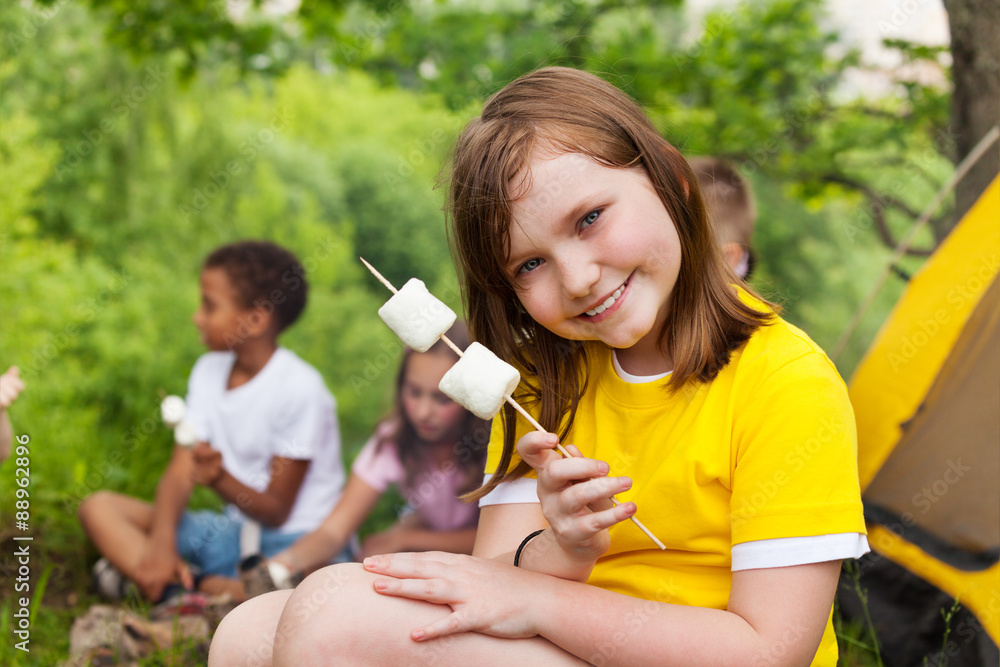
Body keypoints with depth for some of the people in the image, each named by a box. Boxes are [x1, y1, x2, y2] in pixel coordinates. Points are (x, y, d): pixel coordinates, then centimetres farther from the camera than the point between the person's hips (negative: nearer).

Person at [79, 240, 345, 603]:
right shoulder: (209, 371, 6)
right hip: (231, 530, 6)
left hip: (296, 540, -6)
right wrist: (162, 541, -18)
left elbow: (276, 511, -13)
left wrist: (220, 478, -31)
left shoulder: (299, 388, -15)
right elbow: (178, 472, -1)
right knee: (99, 507, -5)